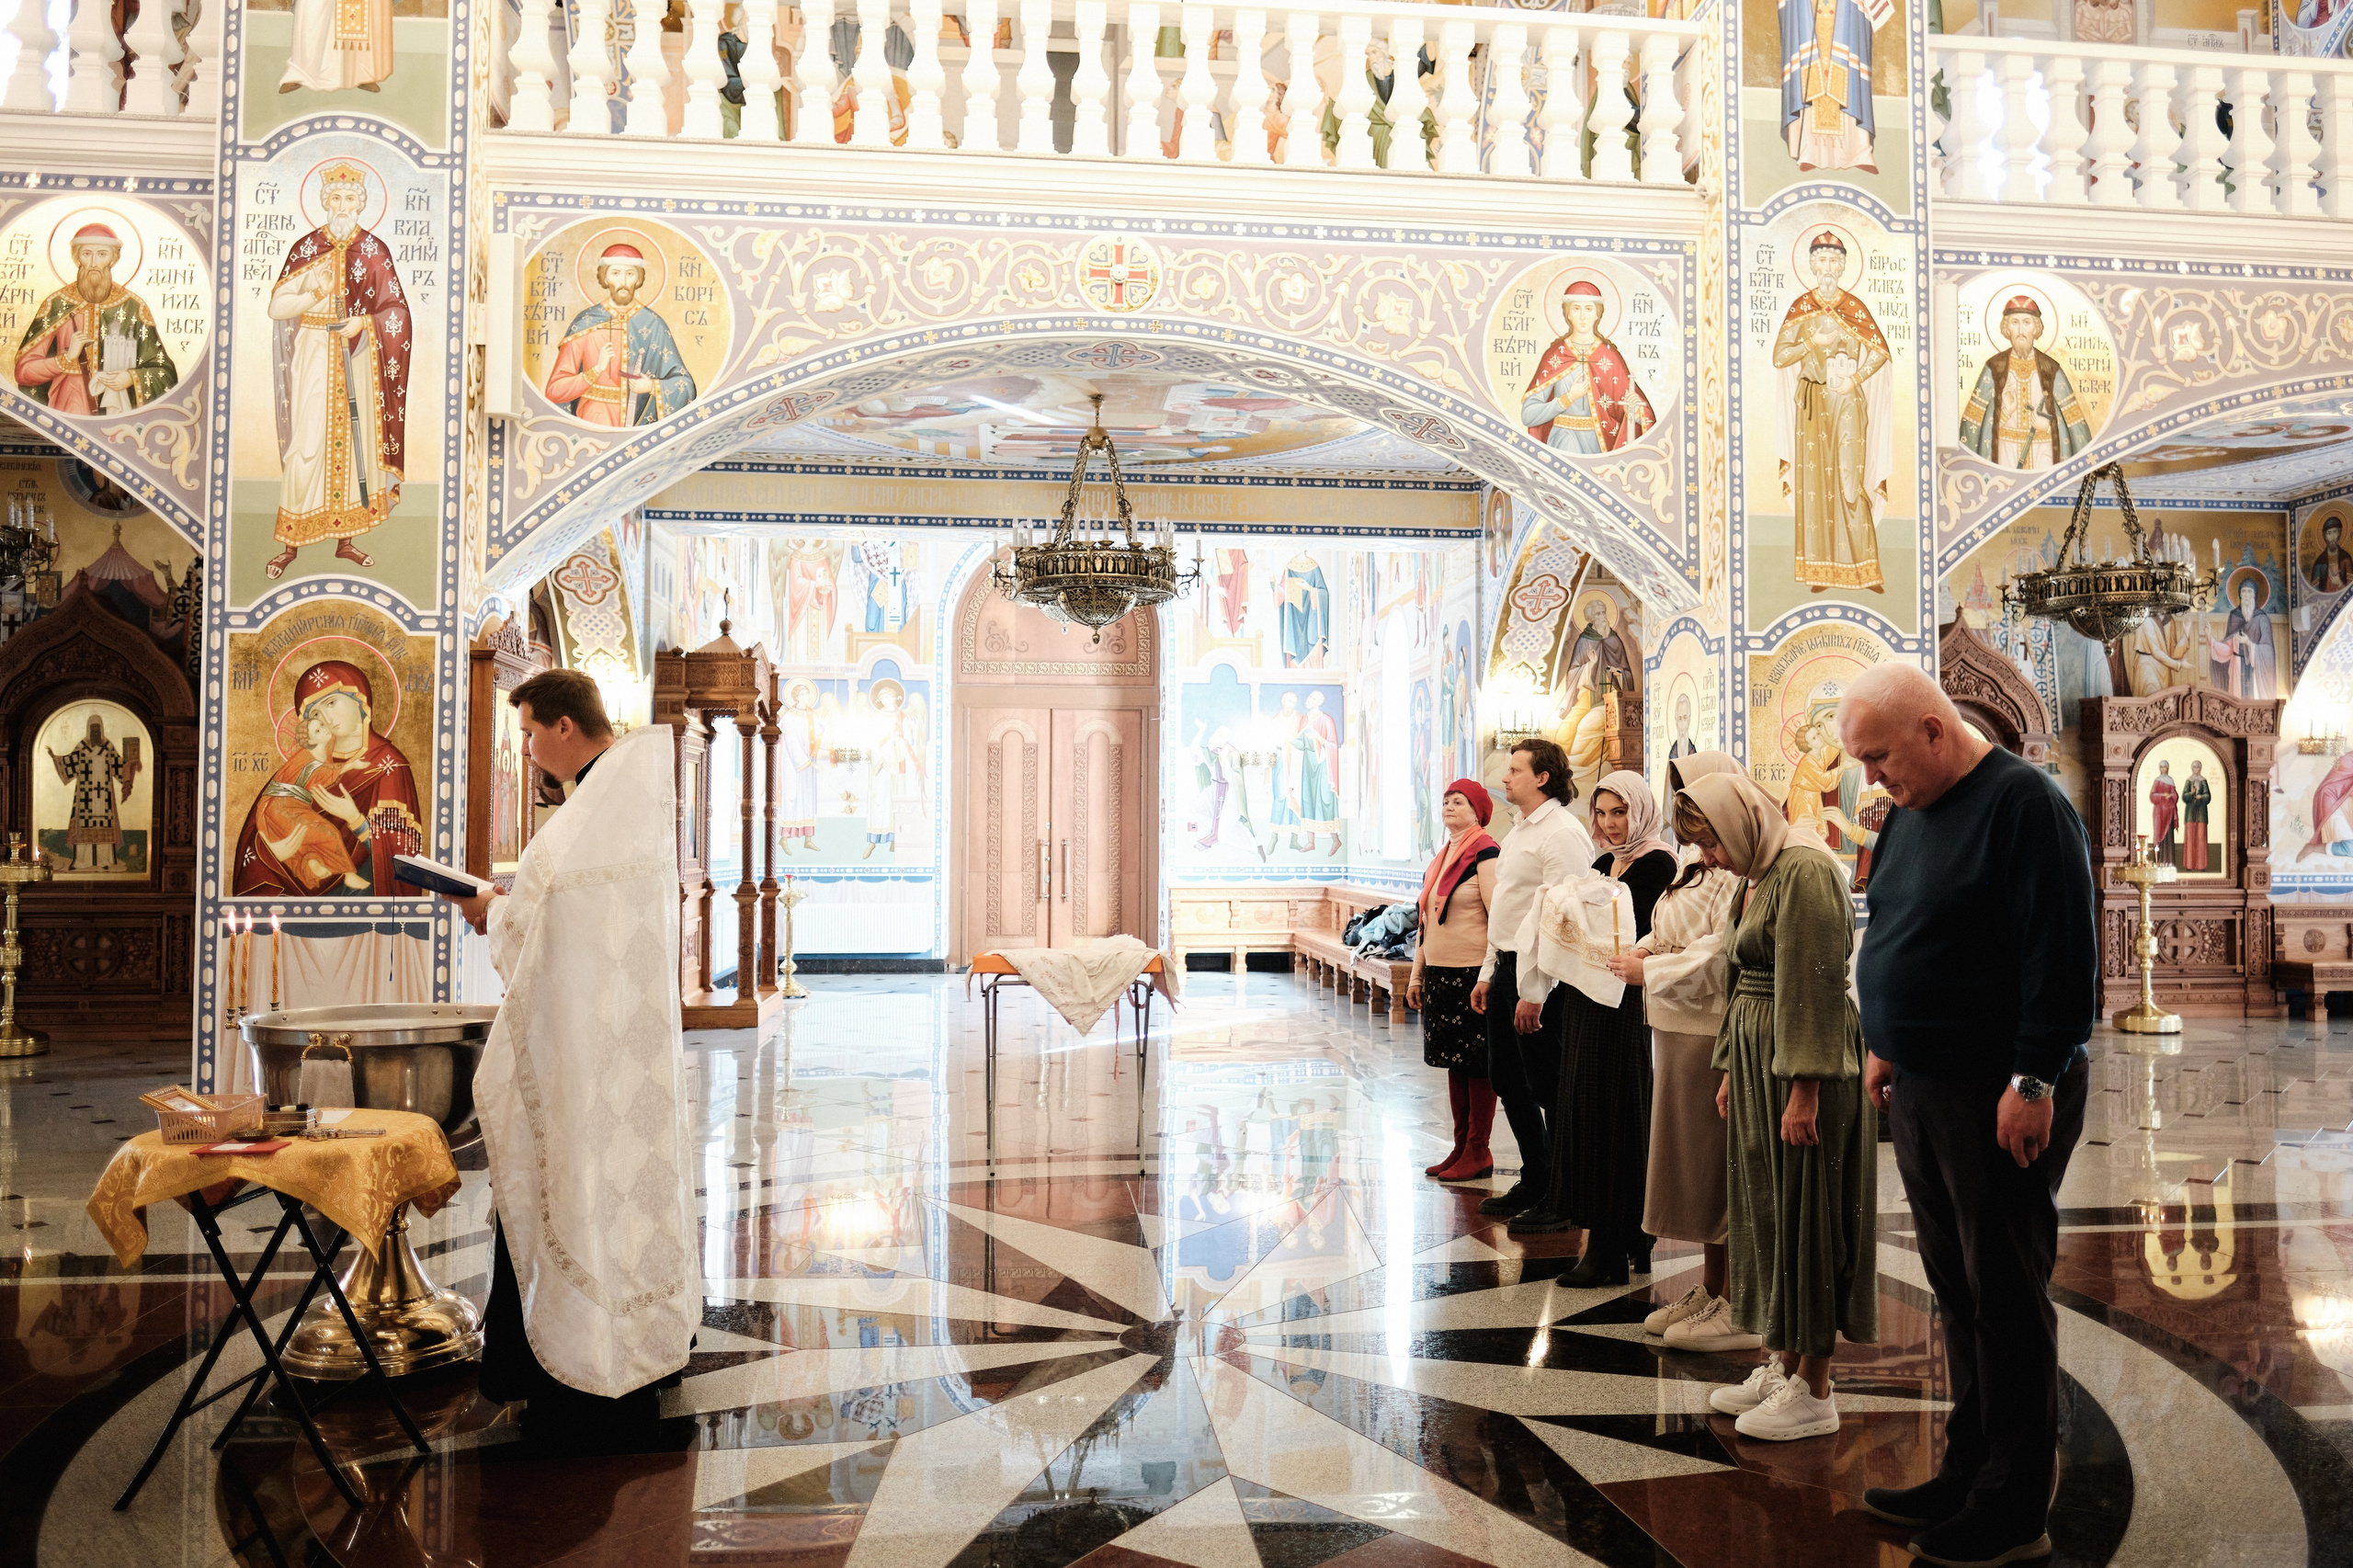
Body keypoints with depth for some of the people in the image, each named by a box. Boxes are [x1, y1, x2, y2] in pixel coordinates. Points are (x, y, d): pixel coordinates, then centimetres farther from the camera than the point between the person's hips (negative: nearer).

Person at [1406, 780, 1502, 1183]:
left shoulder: (1486, 854, -10)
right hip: (1439, 973, 8)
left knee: (1477, 1064, -1)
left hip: (1472, 973, -8)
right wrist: (1417, 975, 19)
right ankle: (1460, 1147, 20)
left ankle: (1478, 1153, 7)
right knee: (1453, 1062, 12)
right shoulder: (1440, 858, 16)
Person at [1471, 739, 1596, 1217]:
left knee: (1548, 1087, -1)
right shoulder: (1519, 831, 16)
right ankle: (1535, 1181, 27)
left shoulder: (1562, 833, -15)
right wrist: (1488, 974, 18)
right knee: (1507, 1080, 15)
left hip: (1539, 976, -10)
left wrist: (1533, 992, -22)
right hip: (1507, 967, 10)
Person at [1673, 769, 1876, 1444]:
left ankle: (1814, 1392, 8)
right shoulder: (1757, 876, 14)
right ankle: (1780, 1363, 24)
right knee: (1765, 1210, 13)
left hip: (1805, 1062, -10)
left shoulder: (1805, 871, -17)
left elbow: (1813, 986, -21)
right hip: (1758, 1056, 10)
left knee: (1804, 1212, -2)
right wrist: (1731, 1071, 19)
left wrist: (1803, 1090, -23)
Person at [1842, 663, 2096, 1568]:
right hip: (1921, 1089, 8)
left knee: (2006, 1297, 1)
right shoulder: (1910, 814, 12)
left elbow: (2062, 953, -19)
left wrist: (2035, 1083, -20)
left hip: (2000, 1095, -8)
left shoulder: (2024, 803, -14)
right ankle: (1968, 1475, 26)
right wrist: (1887, 1047, 17)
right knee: (1956, 1290, 14)